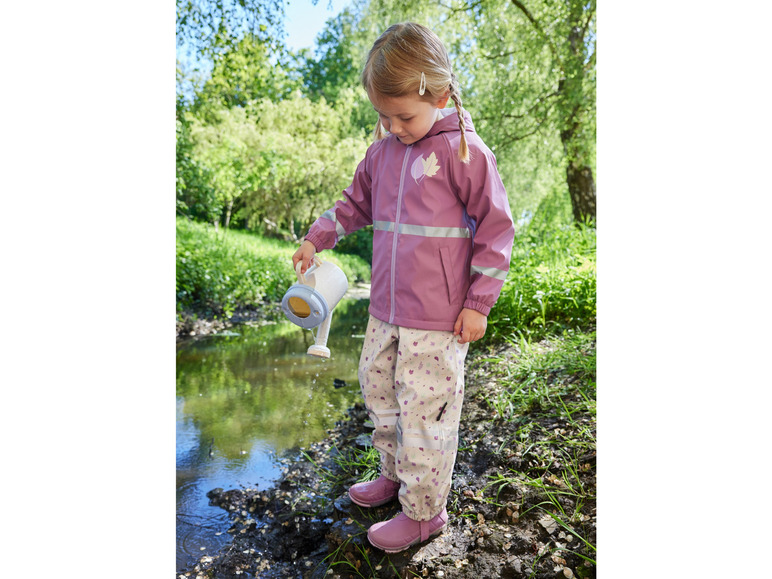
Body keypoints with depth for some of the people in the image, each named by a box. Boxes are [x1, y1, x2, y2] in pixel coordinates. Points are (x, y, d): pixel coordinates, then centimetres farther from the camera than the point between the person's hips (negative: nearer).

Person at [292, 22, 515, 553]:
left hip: (438, 319, -7)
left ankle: (424, 511, 23)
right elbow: (357, 203, 25)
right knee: (378, 391, 19)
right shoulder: (383, 151, 9)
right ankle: (396, 474, 42)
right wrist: (316, 239, 16)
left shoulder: (464, 151, -10)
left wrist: (478, 304, -9)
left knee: (425, 410, 1)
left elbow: (496, 229, -8)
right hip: (385, 310, 7)